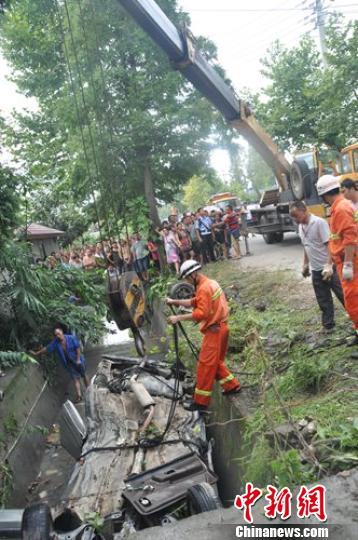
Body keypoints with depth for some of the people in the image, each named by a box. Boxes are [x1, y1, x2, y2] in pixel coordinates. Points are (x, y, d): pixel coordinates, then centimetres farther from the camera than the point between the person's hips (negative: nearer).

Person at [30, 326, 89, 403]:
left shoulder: (71, 338, -20)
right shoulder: (55, 343, -10)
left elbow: (78, 348, -15)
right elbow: (46, 348, -1)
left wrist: (78, 359, -17)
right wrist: (36, 353, 2)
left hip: (77, 361, -2)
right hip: (69, 363, 3)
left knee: (84, 375, 13)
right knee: (75, 378, 0)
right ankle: (79, 395, -4)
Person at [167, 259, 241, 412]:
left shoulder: (204, 288, -19)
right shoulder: (210, 283, 14)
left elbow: (201, 313, -26)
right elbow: (194, 302, 18)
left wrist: (178, 318, -23)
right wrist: (175, 302, 11)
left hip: (214, 330, -10)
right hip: (220, 328, 10)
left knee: (205, 365, -4)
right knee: (215, 361, 21)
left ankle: (201, 401, 2)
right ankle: (232, 385, 29)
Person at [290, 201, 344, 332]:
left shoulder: (319, 223, -16)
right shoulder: (301, 227, 8)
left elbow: (329, 244, -18)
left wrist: (329, 265, -22)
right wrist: (305, 265, 20)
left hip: (329, 267, -7)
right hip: (316, 269, 7)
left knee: (343, 295, 3)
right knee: (323, 300, 13)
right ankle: (328, 325, 23)